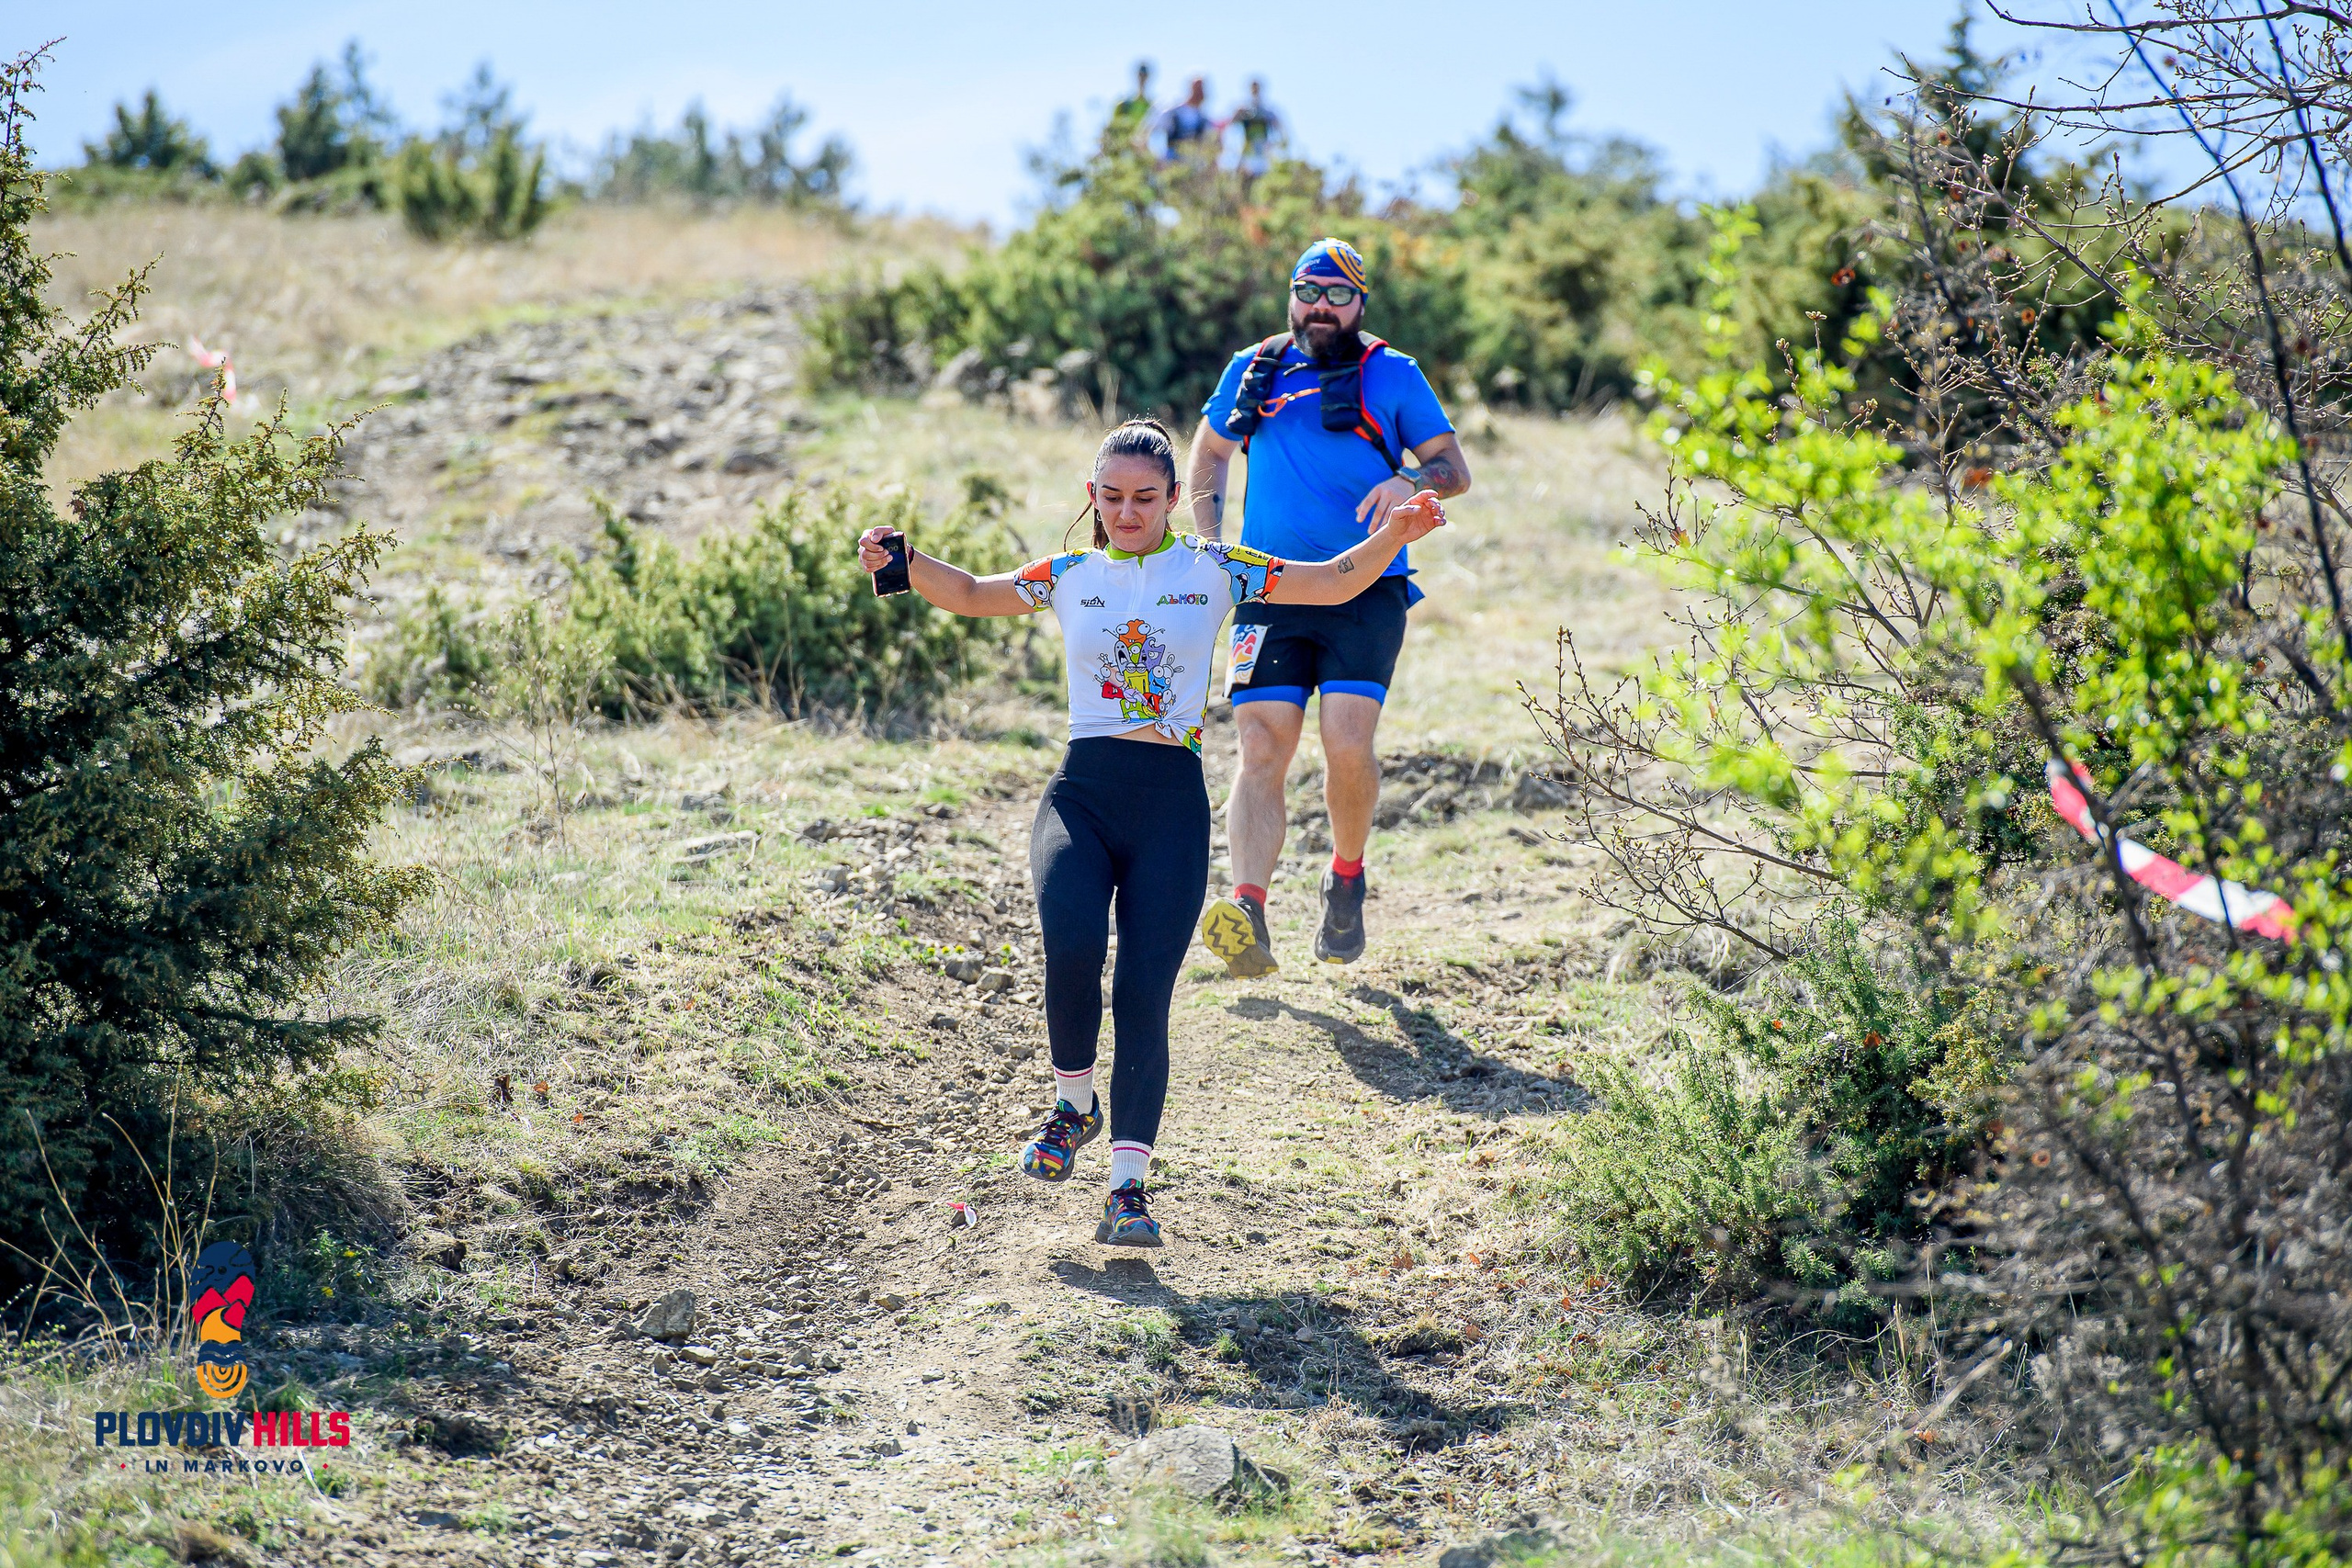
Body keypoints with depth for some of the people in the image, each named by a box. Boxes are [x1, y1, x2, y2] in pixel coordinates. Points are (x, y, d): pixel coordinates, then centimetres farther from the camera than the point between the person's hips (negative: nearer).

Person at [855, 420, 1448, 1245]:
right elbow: (971, 595, 17)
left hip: (1172, 804, -1)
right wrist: (903, 560, 0)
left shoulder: (1210, 569, 8)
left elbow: (1334, 582, 7)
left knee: (1144, 994, -8)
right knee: (1072, 949, -24)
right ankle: (1074, 1104, 5)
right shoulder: (1070, 576, 13)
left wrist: (1393, 533, -10)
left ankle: (1128, 1185, -2)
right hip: (1082, 792, 1)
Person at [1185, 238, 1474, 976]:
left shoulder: (1392, 374, 7)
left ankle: (1347, 876, 11)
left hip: (1366, 590, -2)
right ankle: (1248, 913, -24)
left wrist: (1413, 480, -17)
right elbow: (1210, 453, 29)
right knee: (1261, 747, -13)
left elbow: (1455, 468, 6)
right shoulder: (1252, 371, 15)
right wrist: (1209, 544, 15)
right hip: (1271, 590, 2)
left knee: (1347, 740, -16)